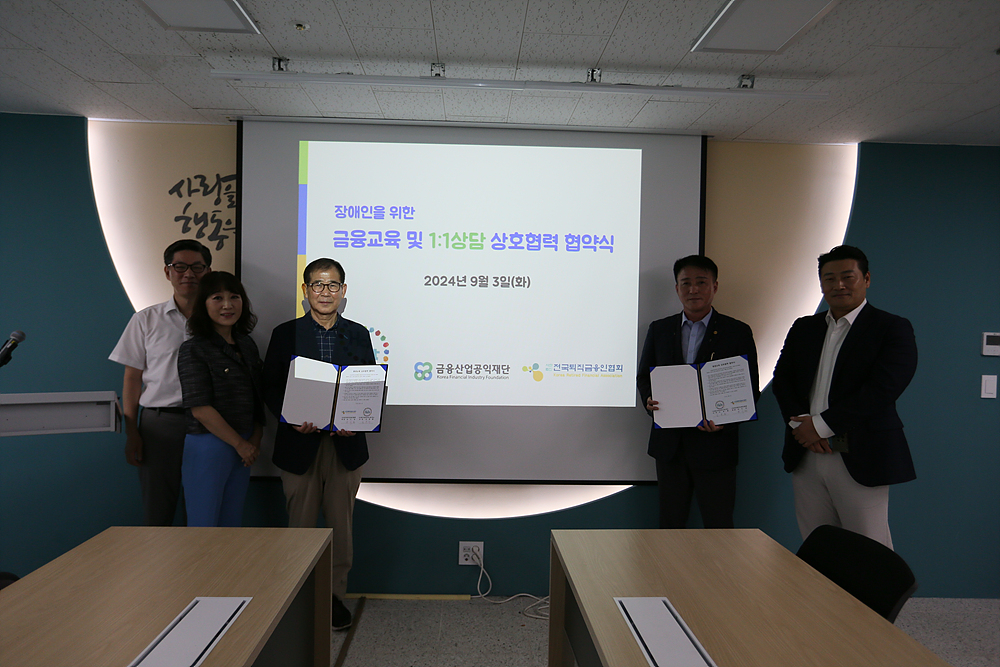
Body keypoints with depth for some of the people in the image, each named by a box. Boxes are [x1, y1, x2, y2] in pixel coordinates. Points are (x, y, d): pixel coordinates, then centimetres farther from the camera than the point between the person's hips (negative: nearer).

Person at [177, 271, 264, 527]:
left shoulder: (247, 345, 10)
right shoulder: (194, 349, -10)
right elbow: (200, 409, -15)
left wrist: (255, 439, -1)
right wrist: (240, 443, -10)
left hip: (244, 447, 6)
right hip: (207, 446, -6)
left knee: (233, 523, 14)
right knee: (203, 526, 3)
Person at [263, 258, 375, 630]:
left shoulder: (357, 334, 6)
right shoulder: (286, 334, 1)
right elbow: (271, 388, 0)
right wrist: (292, 419, -18)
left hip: (345, 446, 1)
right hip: (300, 445, -1)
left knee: (341, 525, 10)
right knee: (301, 526, 10)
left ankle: (335, 595, 26)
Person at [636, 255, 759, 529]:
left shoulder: (738, 332, 0)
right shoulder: (659, 330, 8)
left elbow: (750, 389, -1)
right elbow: (643, 377, 12)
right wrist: (649, 400, -11)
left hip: (715, 444, -3)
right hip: (669, 444, 3)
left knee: (719, 526, 4)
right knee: (670, 524, 14)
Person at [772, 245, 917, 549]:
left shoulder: (893, 328, -1)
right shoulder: (803, 328, 15)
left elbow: (882, 390, -13)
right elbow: (781, 379, 11)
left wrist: (821, 424, -15)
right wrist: (800, 422, -7)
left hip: (860, 459, -4)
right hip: (806, 454, 5)